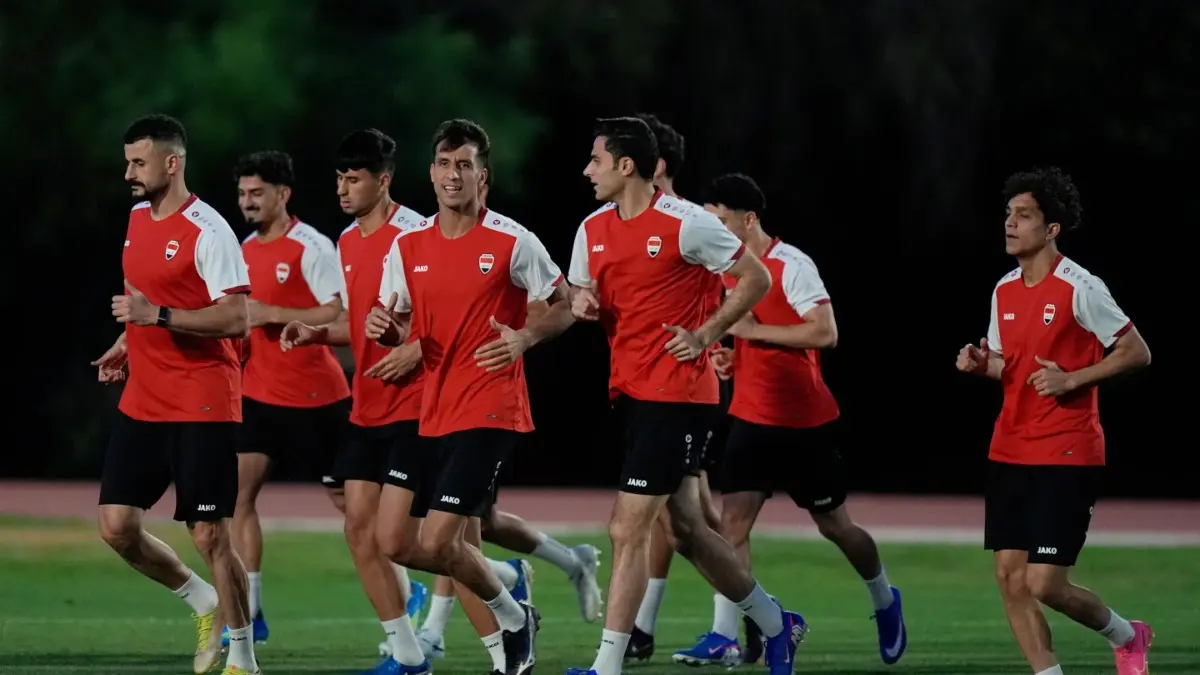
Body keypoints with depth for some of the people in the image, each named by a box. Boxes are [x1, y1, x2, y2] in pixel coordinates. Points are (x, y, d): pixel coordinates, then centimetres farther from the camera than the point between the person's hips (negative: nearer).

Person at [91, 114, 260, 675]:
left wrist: (158, 316, -25)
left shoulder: (207, 231, -13)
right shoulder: (138, 218, 12)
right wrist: (127, 343, 13)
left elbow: (236, 318, -19)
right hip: (141, 402, 8)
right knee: (116, 526, 0)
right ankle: (203, 603, 21)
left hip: (201, 408, -8)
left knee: (209, 535, -6)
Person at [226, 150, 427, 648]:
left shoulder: (310, 247, -13)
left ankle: (404, 589, 21)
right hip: (260, 393, 7)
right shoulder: (246, 250, 10)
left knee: (346, 497, 3)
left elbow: (340, 314, -20)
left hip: (315, 395, -7)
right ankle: (249, 615, -4)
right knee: (237, 491, -5)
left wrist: (273, 314, -23)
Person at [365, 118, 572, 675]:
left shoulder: (512, 242, -7)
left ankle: (512, 617, 14)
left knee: (437, 544, -15)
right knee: (396, 542, 3)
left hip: (489, 413, -6)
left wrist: (525, 338, -19)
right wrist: (384, 327, -8)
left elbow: (567, 307, 0)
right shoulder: (408, 246, 8)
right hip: (428, 413, 6)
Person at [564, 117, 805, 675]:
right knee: (686, 529, 15)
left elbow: (757, 279, -6)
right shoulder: (594, 230, 8)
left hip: (677, 393, -8)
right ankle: (776, 625, 31)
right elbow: (579, 296, 20)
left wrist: (707, 334, -13)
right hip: (629, 391, 8)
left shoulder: (685, 224, -13)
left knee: (628, 530, -11)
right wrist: (582, 304, -3)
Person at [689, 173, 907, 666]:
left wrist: (755, 330, -23)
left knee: (834, 525, 8)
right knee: (733, 519, -9)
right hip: (751, 417, 6)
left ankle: (885, 602, 34)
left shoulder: (791, 265, -15)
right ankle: (724, 635, -12)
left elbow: (825, 333, -23)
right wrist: (730, 357, 3)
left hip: (805, 422, -6)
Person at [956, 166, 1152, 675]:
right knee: (1010, 577, 1)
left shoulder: (1080, 288, -12)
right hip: (1009, 455, 7)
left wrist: (1072, 379, -18)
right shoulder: (1004, 290, 10)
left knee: (1045, 585, -10)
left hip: (1067, 459, -7)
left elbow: (1137, 353, -9)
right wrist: (981, 364, 0)